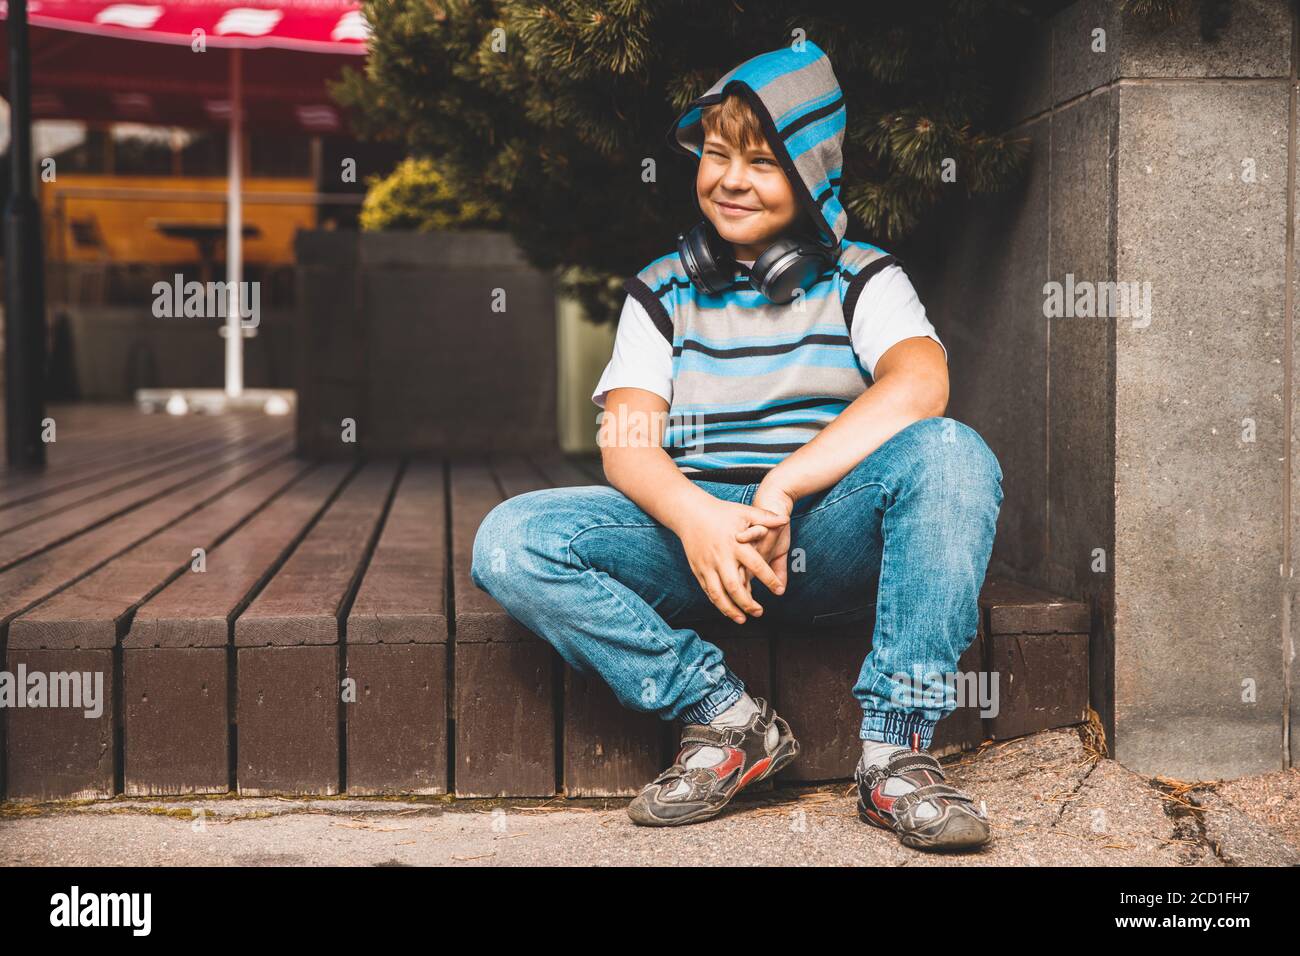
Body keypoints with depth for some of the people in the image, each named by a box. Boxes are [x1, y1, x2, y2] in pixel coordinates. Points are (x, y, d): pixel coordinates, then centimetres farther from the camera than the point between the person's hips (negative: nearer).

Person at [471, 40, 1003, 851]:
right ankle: (729, 718, -18)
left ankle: (896, 752, -28)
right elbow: (627, 442, 0)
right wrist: (697, 516, -24)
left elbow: (919, 385, -13)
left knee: (951, 454, -31)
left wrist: (780, 491, -24)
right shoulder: (662, 292, 14)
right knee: (510, 542, -22)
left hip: (828, 535, -1)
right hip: (690, 525, 2)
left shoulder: (862, 278, 10)